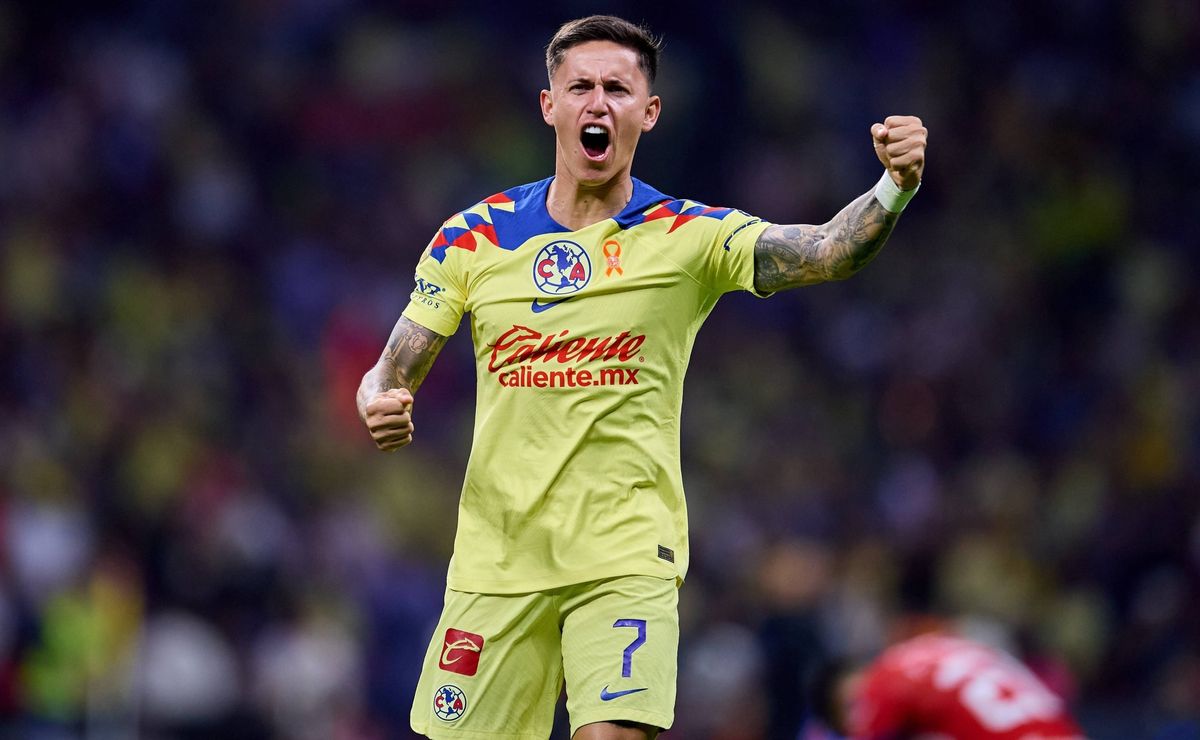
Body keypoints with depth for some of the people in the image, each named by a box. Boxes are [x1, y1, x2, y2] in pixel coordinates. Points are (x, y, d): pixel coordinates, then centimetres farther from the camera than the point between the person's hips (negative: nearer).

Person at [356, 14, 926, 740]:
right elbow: (392, 373, 9)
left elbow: (826, 251, -19)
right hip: (496, 560, 3)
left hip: (628, 557, -2)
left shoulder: (688, 236, -4)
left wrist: (894, 190, -39)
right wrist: (380, 406, -15)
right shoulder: (474, 238, 3)